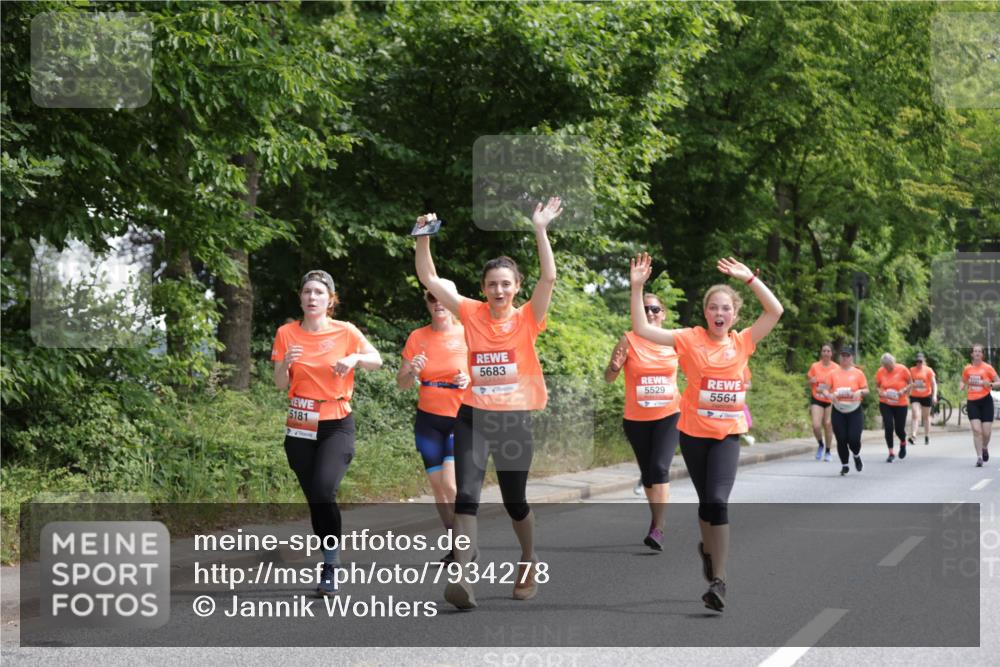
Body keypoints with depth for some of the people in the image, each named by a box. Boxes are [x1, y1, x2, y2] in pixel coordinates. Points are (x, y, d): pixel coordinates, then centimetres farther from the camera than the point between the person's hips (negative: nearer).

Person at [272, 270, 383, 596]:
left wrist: (356, 358, -13)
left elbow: (377, 361, 8)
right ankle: (330, 568, 19)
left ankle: (330, 567, -12)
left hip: (337, 425, -3)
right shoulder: (286, 333, 1)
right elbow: (280, 384, 2)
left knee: (324, 490, -23)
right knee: (314, 499, 5)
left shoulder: (346, 332, -3)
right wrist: (286, 363, -19)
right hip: (300, 426, 3)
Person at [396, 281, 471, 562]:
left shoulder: (468, 334, -5)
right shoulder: (417, 337, 4)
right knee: (437, 487, 4)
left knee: (451, 484, -18)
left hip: (462, 419, -4)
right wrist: (413, 373, -15)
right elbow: (401, 382, 6)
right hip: (428, 420, 4)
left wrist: (472, 379, -19)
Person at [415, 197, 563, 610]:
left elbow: (549, 277, -16)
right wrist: (424, 237, -14)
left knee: (515, 500, 12)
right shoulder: (471, 314, 1)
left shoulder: (527, 319, -2)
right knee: (466, 494, -14)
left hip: (515, 418, 0)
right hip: (473, 416, 0)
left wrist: (540, 229, -22)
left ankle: (529, 562, 38)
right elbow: (429, 279, -2)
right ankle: (461, 576, -19)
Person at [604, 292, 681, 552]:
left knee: (660, 468, -18)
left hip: (668, 416, -1)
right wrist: (614, 366, -30)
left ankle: (658, 529, -19)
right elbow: (608, 378, -8)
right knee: (647, 472, 12)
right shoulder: (629, 340, -6)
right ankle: (656, 520, 30)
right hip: (636, 419, 1)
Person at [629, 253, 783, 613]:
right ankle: (709, 549, 41)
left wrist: (749, 278, -6)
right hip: (694, 432, 0)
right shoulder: (690, 339, -4)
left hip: (728, 434, 0)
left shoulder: (742, 342, 2)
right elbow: (641, 329, -10)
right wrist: (637, 287, -18)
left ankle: (719, 580, -11)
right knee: (706, 500, 12)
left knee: (718, 501, -14)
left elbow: (775, 311, -1)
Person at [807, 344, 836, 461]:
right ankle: (820, 445, 15)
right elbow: (810, 384, 11)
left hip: (830, 400, 0)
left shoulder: (836, 368, -3)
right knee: (816, 426, -13)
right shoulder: (815, 366, 0)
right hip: (817, 400, 0)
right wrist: (811, 381, -12)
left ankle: (827, 451, 20)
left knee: (828, 426, 3)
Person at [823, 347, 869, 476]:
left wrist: (860, 392, -17)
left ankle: (856, 456, 25)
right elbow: (825, 390, 5)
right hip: (838, 411, 1)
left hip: (855, 410, -1)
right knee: (841, 439, -2)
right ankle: (844, 465, 16)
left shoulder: (858, 373, 3)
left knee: (854, 439, -9)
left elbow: (866, 390, 5)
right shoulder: (833, 373, 5)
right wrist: (829, 395, -16)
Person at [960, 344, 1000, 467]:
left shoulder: (987, 368, -3)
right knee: (976, 430, -11)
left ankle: (985, 448, 32)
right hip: (972, 401, 1)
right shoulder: (967, 369, 6)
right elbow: (963, 381, 22)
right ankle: (979, 457, -5)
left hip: (986, 401, -1)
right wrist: (961, 387, 0)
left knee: (986, 432, -1)